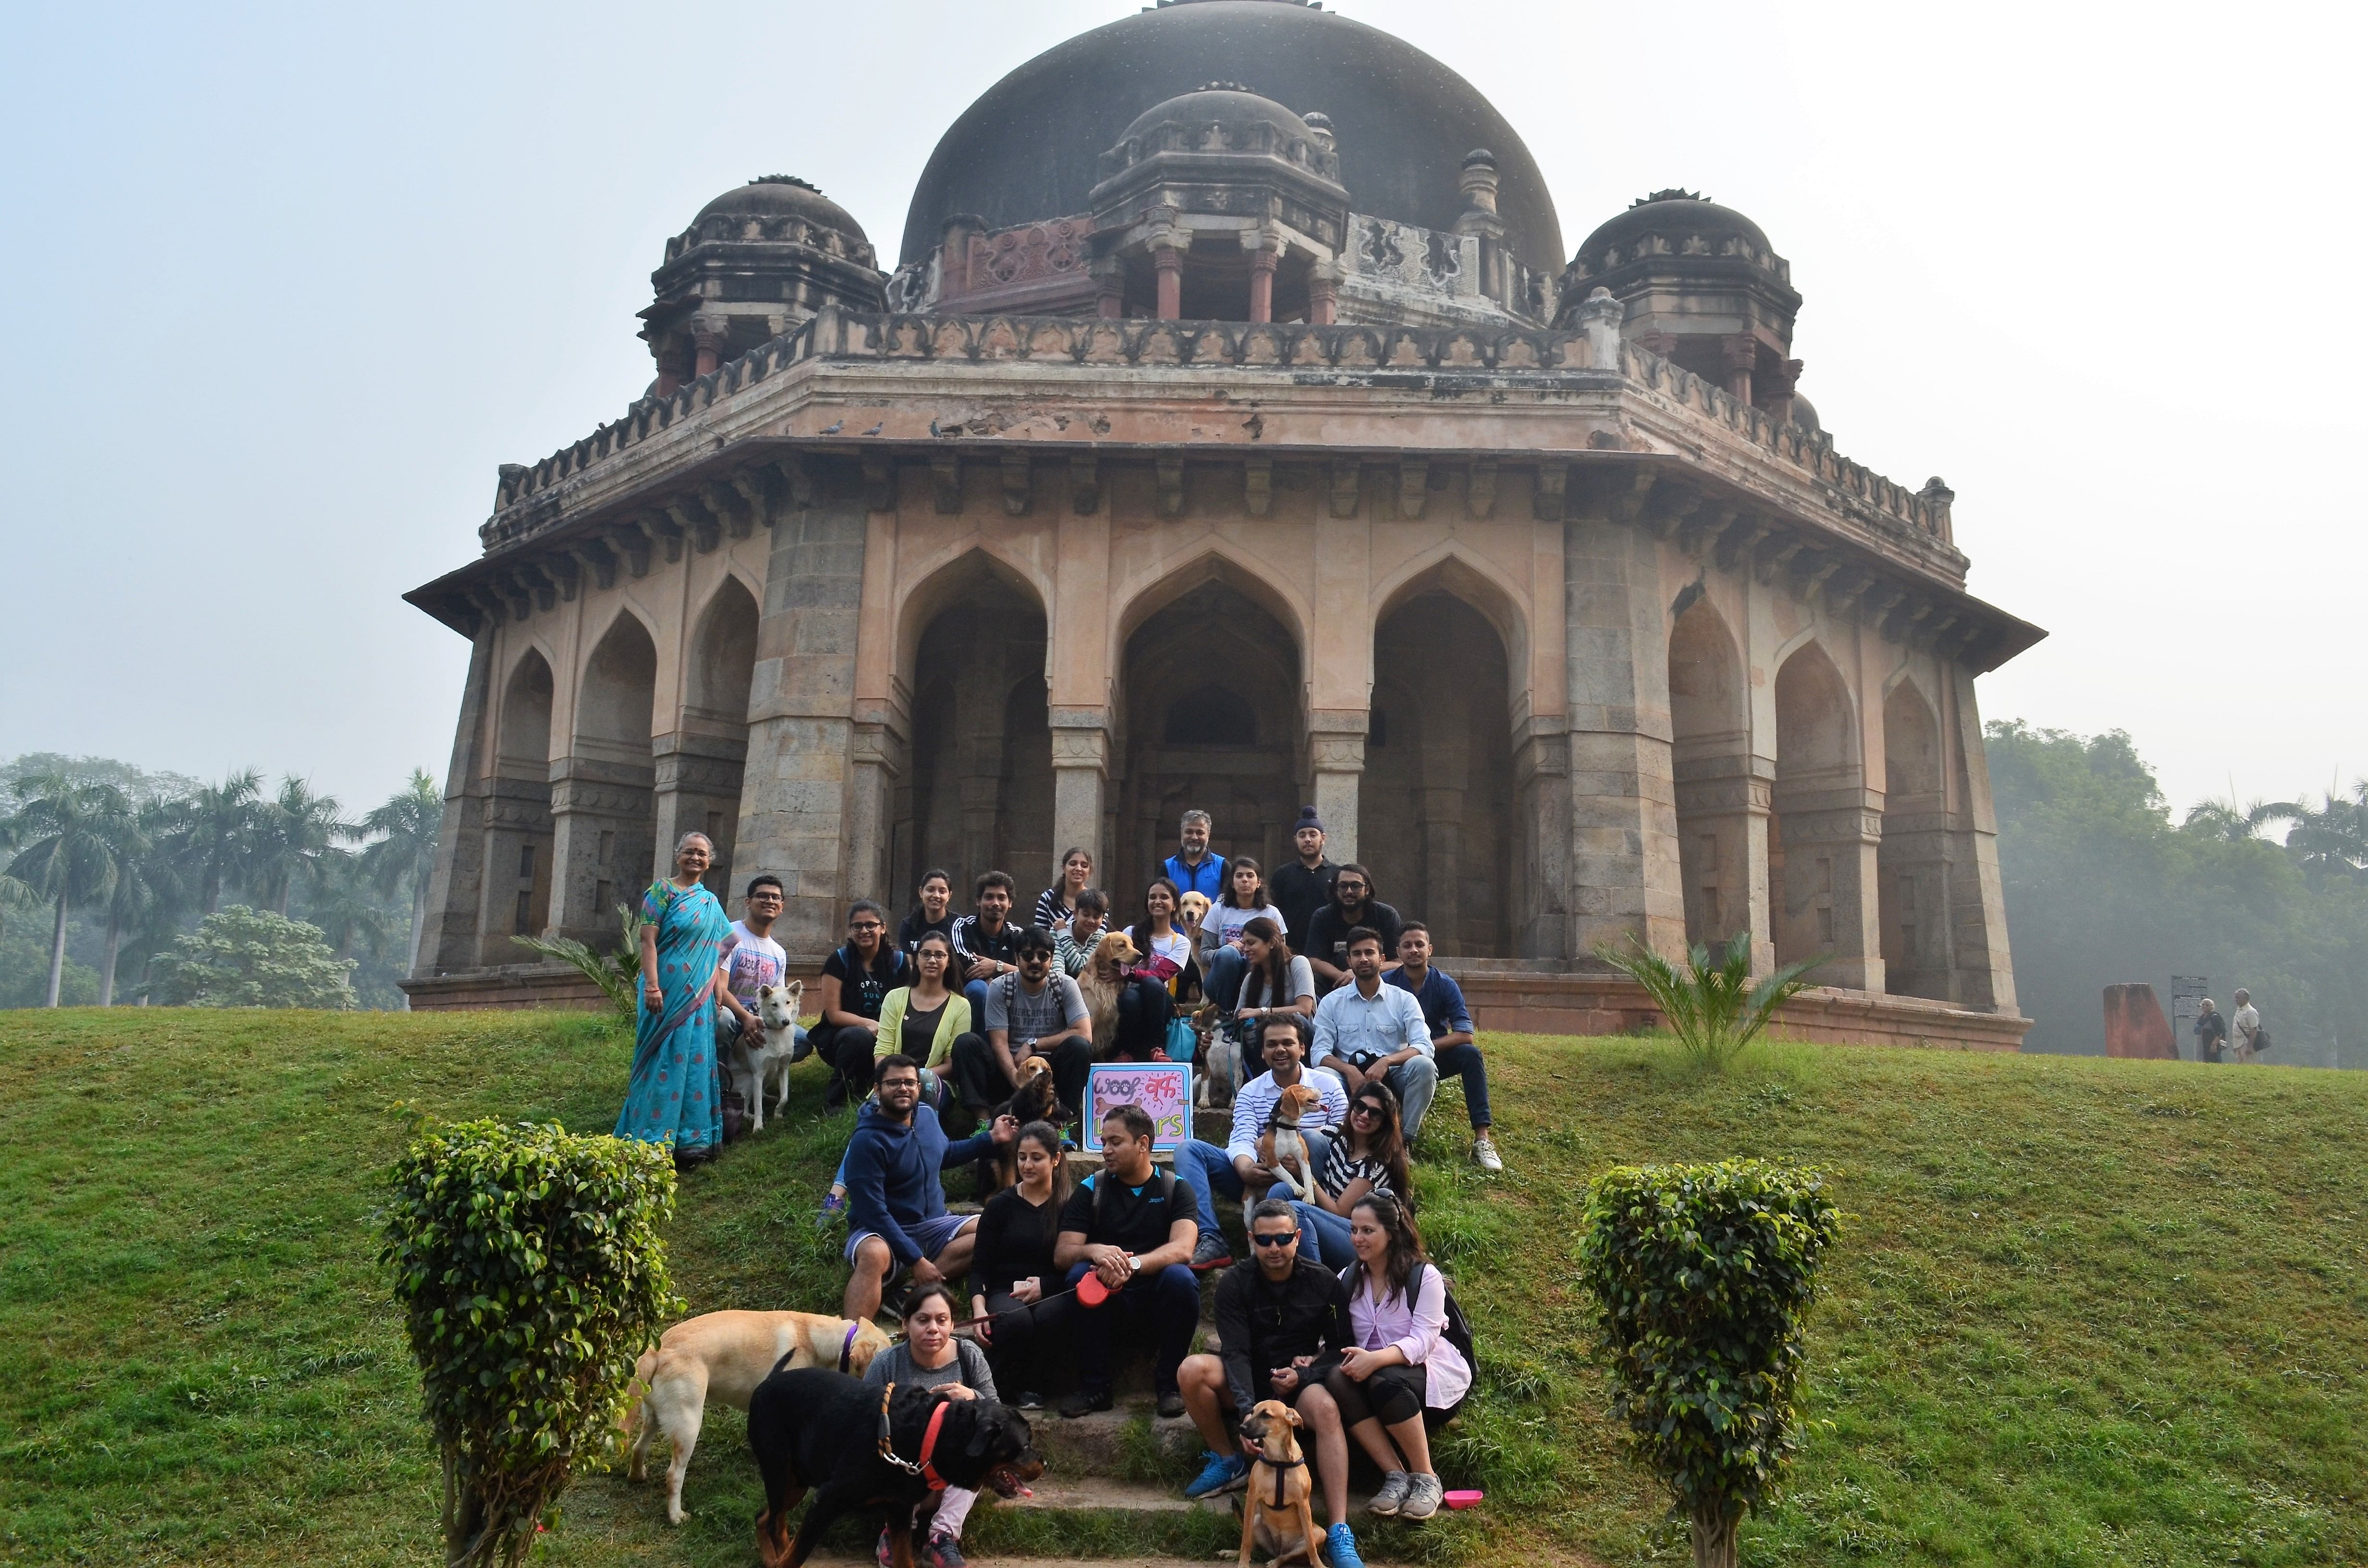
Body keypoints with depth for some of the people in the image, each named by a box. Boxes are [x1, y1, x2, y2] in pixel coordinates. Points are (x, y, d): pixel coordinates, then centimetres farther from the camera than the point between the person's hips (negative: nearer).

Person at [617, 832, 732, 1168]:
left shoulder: (711, 902, 15)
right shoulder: (662, 890, -3)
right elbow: (648, 940, -11)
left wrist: (717, 994, 12)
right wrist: (652, 985, -21)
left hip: (698, 995, 6)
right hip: (666, 991, -6)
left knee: (694, 1060, 6)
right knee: (662, 1059, -3)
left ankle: (690, 1139, 13)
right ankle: (651, 1141, 3)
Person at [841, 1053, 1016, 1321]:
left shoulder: (927, 1115, 3)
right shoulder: (867, 1141, -20)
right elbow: (873, 1212, -23)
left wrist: (992, 1138, 16)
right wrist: (916, 1261, -26)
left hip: (933, 1226, 7)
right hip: (882, 1231, -7)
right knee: (874, 1255, -41)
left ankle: (913, 1288, -25)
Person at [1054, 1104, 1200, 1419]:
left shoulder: (1175, 1188, 2)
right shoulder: (1091, 1189, 6)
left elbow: (1182, 1248, -15)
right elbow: (1061, 1255, -4)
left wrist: (1132, 1264, -33)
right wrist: (1095, 1251, -28)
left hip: (1156, 1291, -1)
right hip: (1105, 1296, 1)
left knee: (1181, 1278, -32)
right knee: (1080, 1274, -29)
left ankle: (1169, 1384, -14)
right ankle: (1094, 1387, -18)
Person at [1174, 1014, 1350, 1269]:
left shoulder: (1327, 1086, 7)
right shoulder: (1250, 1092, 9)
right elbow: (1242, 1140, -7)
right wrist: (1247, 1171, -29)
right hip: (1260, 1179, 2)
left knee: (1312, 1139, -33)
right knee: (1189, 1148, -13)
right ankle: (1211, 1241, -33)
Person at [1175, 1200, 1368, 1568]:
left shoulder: (1324, 1282, -4)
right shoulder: (1235, 1284, -8)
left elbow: (1342, 1346, 0)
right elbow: (1236, 1353, -18)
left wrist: (1303, 1375, -18)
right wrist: (1248, 1412, -34)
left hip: (1298, 1383, -1)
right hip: (1246, 1384, 1)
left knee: (1326, 1409, -35)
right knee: (1193, 1370, -29)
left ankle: (1340, 1534, -38)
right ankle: (1228, 1461, -6)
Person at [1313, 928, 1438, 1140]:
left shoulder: (1405, 1000, 5)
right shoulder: (1331, 1002, 8)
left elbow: (1424, 1047, -7)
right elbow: (1320, 1052, -1)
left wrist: (1386, 1061, -26)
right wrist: (1350, 1071, -23)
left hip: (1394, 1076, 1)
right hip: (1351, 1078, 0)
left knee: (1424, 1065, -30)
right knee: (1323, 1075, -31)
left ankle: (1408, 1138, -18)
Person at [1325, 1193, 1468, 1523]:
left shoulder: (1424, 1275, -8)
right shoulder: (1348, 1279, 9)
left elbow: (1422, 1341, -19)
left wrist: (1376, 1359, -36)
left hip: (1432, 1374, -4)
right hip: (1373, 1370, 4)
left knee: (1384, 1381, -37)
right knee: (1336, 1381, -29)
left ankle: (1426, 1479, -20)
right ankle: (1396, 1476, -26)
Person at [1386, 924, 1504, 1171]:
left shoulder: (1445, 985, -7)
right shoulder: (1386, 983, -8)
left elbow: (1465, 1035, -15)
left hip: (1435, 1057, 1)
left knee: (1471, 1054, -27)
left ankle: (1482, 1139, -29)